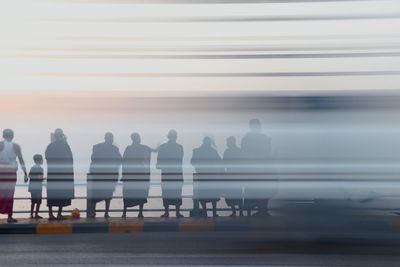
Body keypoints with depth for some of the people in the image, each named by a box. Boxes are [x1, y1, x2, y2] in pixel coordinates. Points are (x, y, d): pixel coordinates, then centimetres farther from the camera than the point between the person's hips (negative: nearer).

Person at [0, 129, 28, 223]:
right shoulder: (16, 146, 4)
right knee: (9, 194, 5)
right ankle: (9, 216, 5)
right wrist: (25, 174, 4)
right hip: (11, 172, 1)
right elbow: (21, 160, 2)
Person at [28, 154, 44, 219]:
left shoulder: (32, 168, 12)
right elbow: (40, 178, -14)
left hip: (32, 187, 7)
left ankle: (31, 214, 14)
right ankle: (36, 214, -1)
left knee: (33, 202, 12)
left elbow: (30, 177, 12)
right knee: (38, 202, 0)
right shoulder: (40, 168, -8)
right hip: (38, 187, -7)